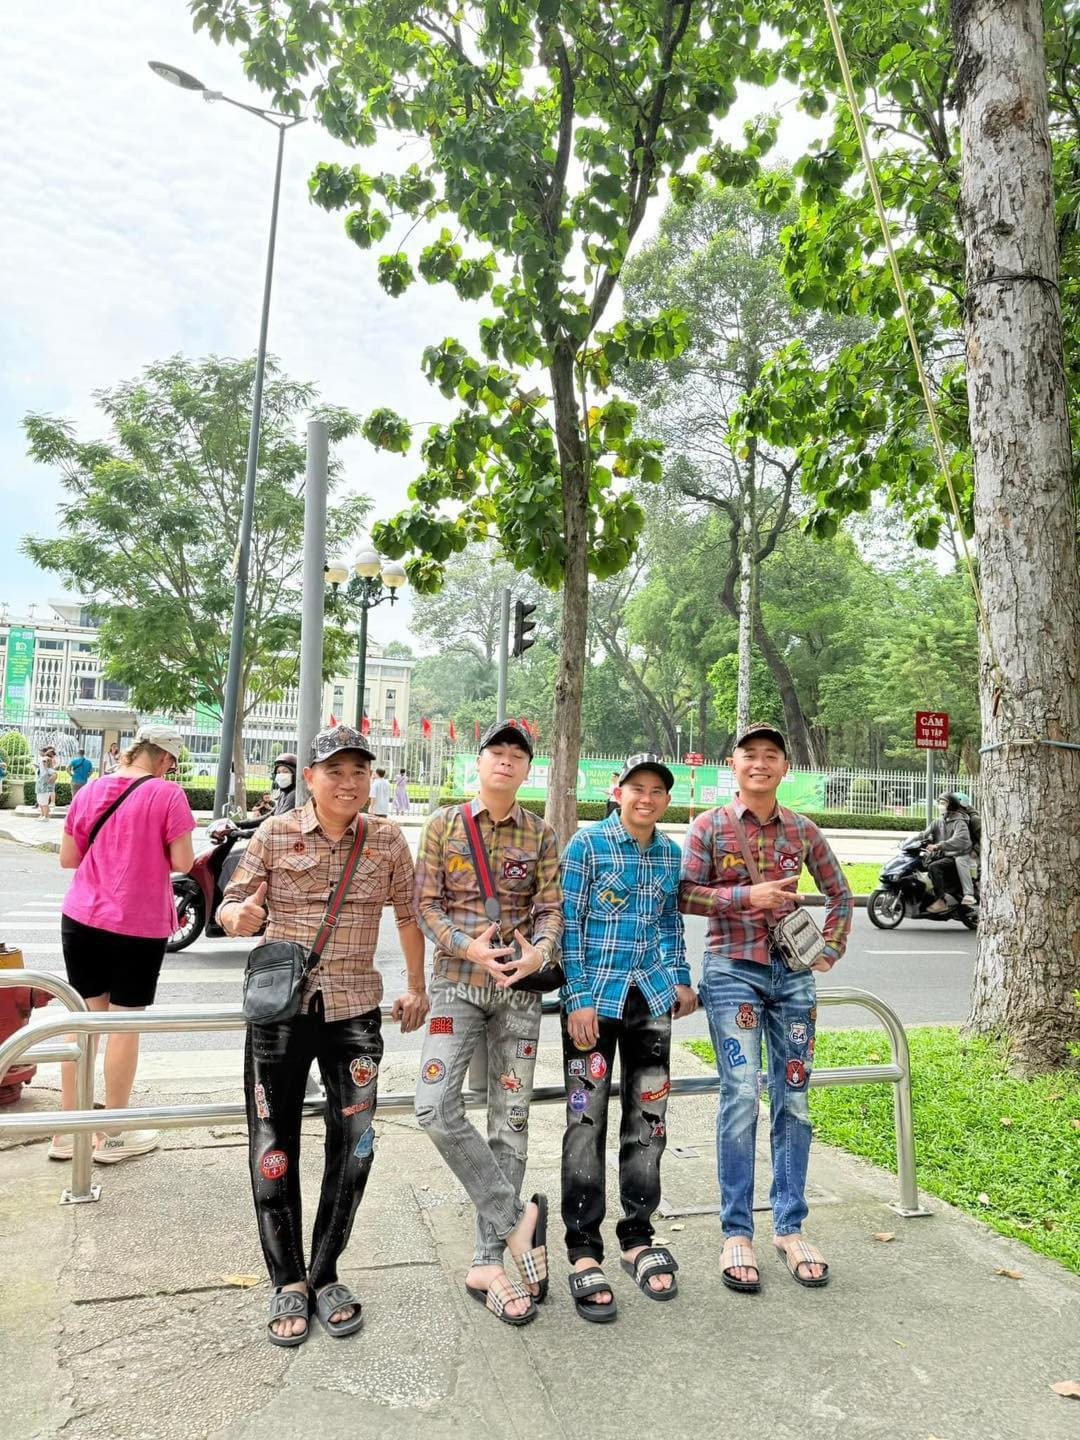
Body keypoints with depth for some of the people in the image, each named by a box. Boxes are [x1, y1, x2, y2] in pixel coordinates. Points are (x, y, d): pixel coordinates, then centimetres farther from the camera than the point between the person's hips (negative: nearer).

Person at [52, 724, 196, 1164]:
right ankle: (114, 1135, 17)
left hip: (81, 919, 5)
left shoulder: (90, 790, 6)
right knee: (125, 1024, 6)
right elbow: (182, 862, -12)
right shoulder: (167, 794, -10)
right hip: (139, 925, -5)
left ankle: (68, 1130, 22)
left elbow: (67, 858, 8)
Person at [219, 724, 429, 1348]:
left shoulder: (387, 841, -1)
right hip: (280, 1007, -1)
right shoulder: (275, 834, -4)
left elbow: (409, 914, 11)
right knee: (274, 1145, 6)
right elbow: (234, 907, 0)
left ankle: (325, 1274, 25)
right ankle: (289, 1283, 24)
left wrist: (417, 988, 15)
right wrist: (239, 915, -24)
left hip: (355, 1011, 1)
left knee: (355, 1144, 5)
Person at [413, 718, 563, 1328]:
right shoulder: (443, 826, 2)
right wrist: (468, 946, -16)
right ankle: (518, 1218, 2)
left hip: (519, 985, 1)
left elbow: (551, 908, 2)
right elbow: (427, 905, -1)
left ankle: (488, 1262, 17)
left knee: (511, 1119, 4)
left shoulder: (542, 834, 3)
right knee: (435, 1106, -15)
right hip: (457, 981, 0)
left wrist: (541, 950, -19)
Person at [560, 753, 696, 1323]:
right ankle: (584, 1252, 13)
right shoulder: (587, 844, -8)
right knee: (587, 1124, 0)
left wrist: (680, 978, 9)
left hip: (650, 999, 5)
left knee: (647, 1123, 11)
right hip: (595, 999, -5)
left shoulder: (670, 853, 8)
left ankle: (637, 1239, 28)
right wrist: (579, 999, -13)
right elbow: (569, 924, -9)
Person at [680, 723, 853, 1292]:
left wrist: (829, 950, 7)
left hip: (792, 974, 4)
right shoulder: (709, 827, -1)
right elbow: (683, 894, -8)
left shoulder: (803, 831, 7)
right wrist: (746, 895, -16)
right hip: (732, 971, -3)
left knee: (792, 1100, 7)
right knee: (741, 1096, -8)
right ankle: (737, 1234, 6)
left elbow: (840, 895, 18)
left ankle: (790, 1229, 21)